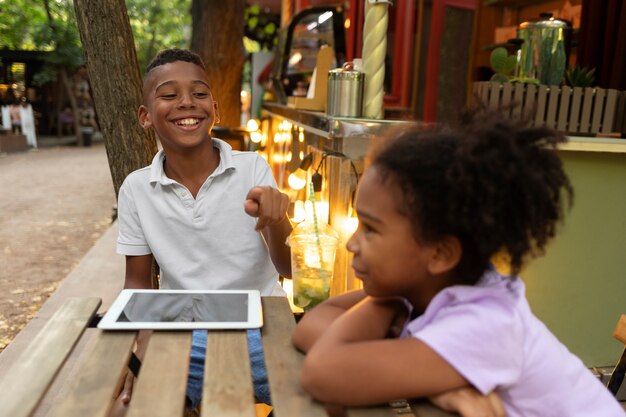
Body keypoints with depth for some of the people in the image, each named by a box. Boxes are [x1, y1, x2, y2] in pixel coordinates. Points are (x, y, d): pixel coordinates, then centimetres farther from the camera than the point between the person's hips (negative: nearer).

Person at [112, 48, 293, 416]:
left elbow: (288, 269, -12)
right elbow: (138, 282, 5)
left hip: (260, 328, -1)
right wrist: (145, 350, -12)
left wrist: (276, 219, -33)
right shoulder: (136, 189, -5)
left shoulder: (253, 168, -9)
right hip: (181, 336, 2)